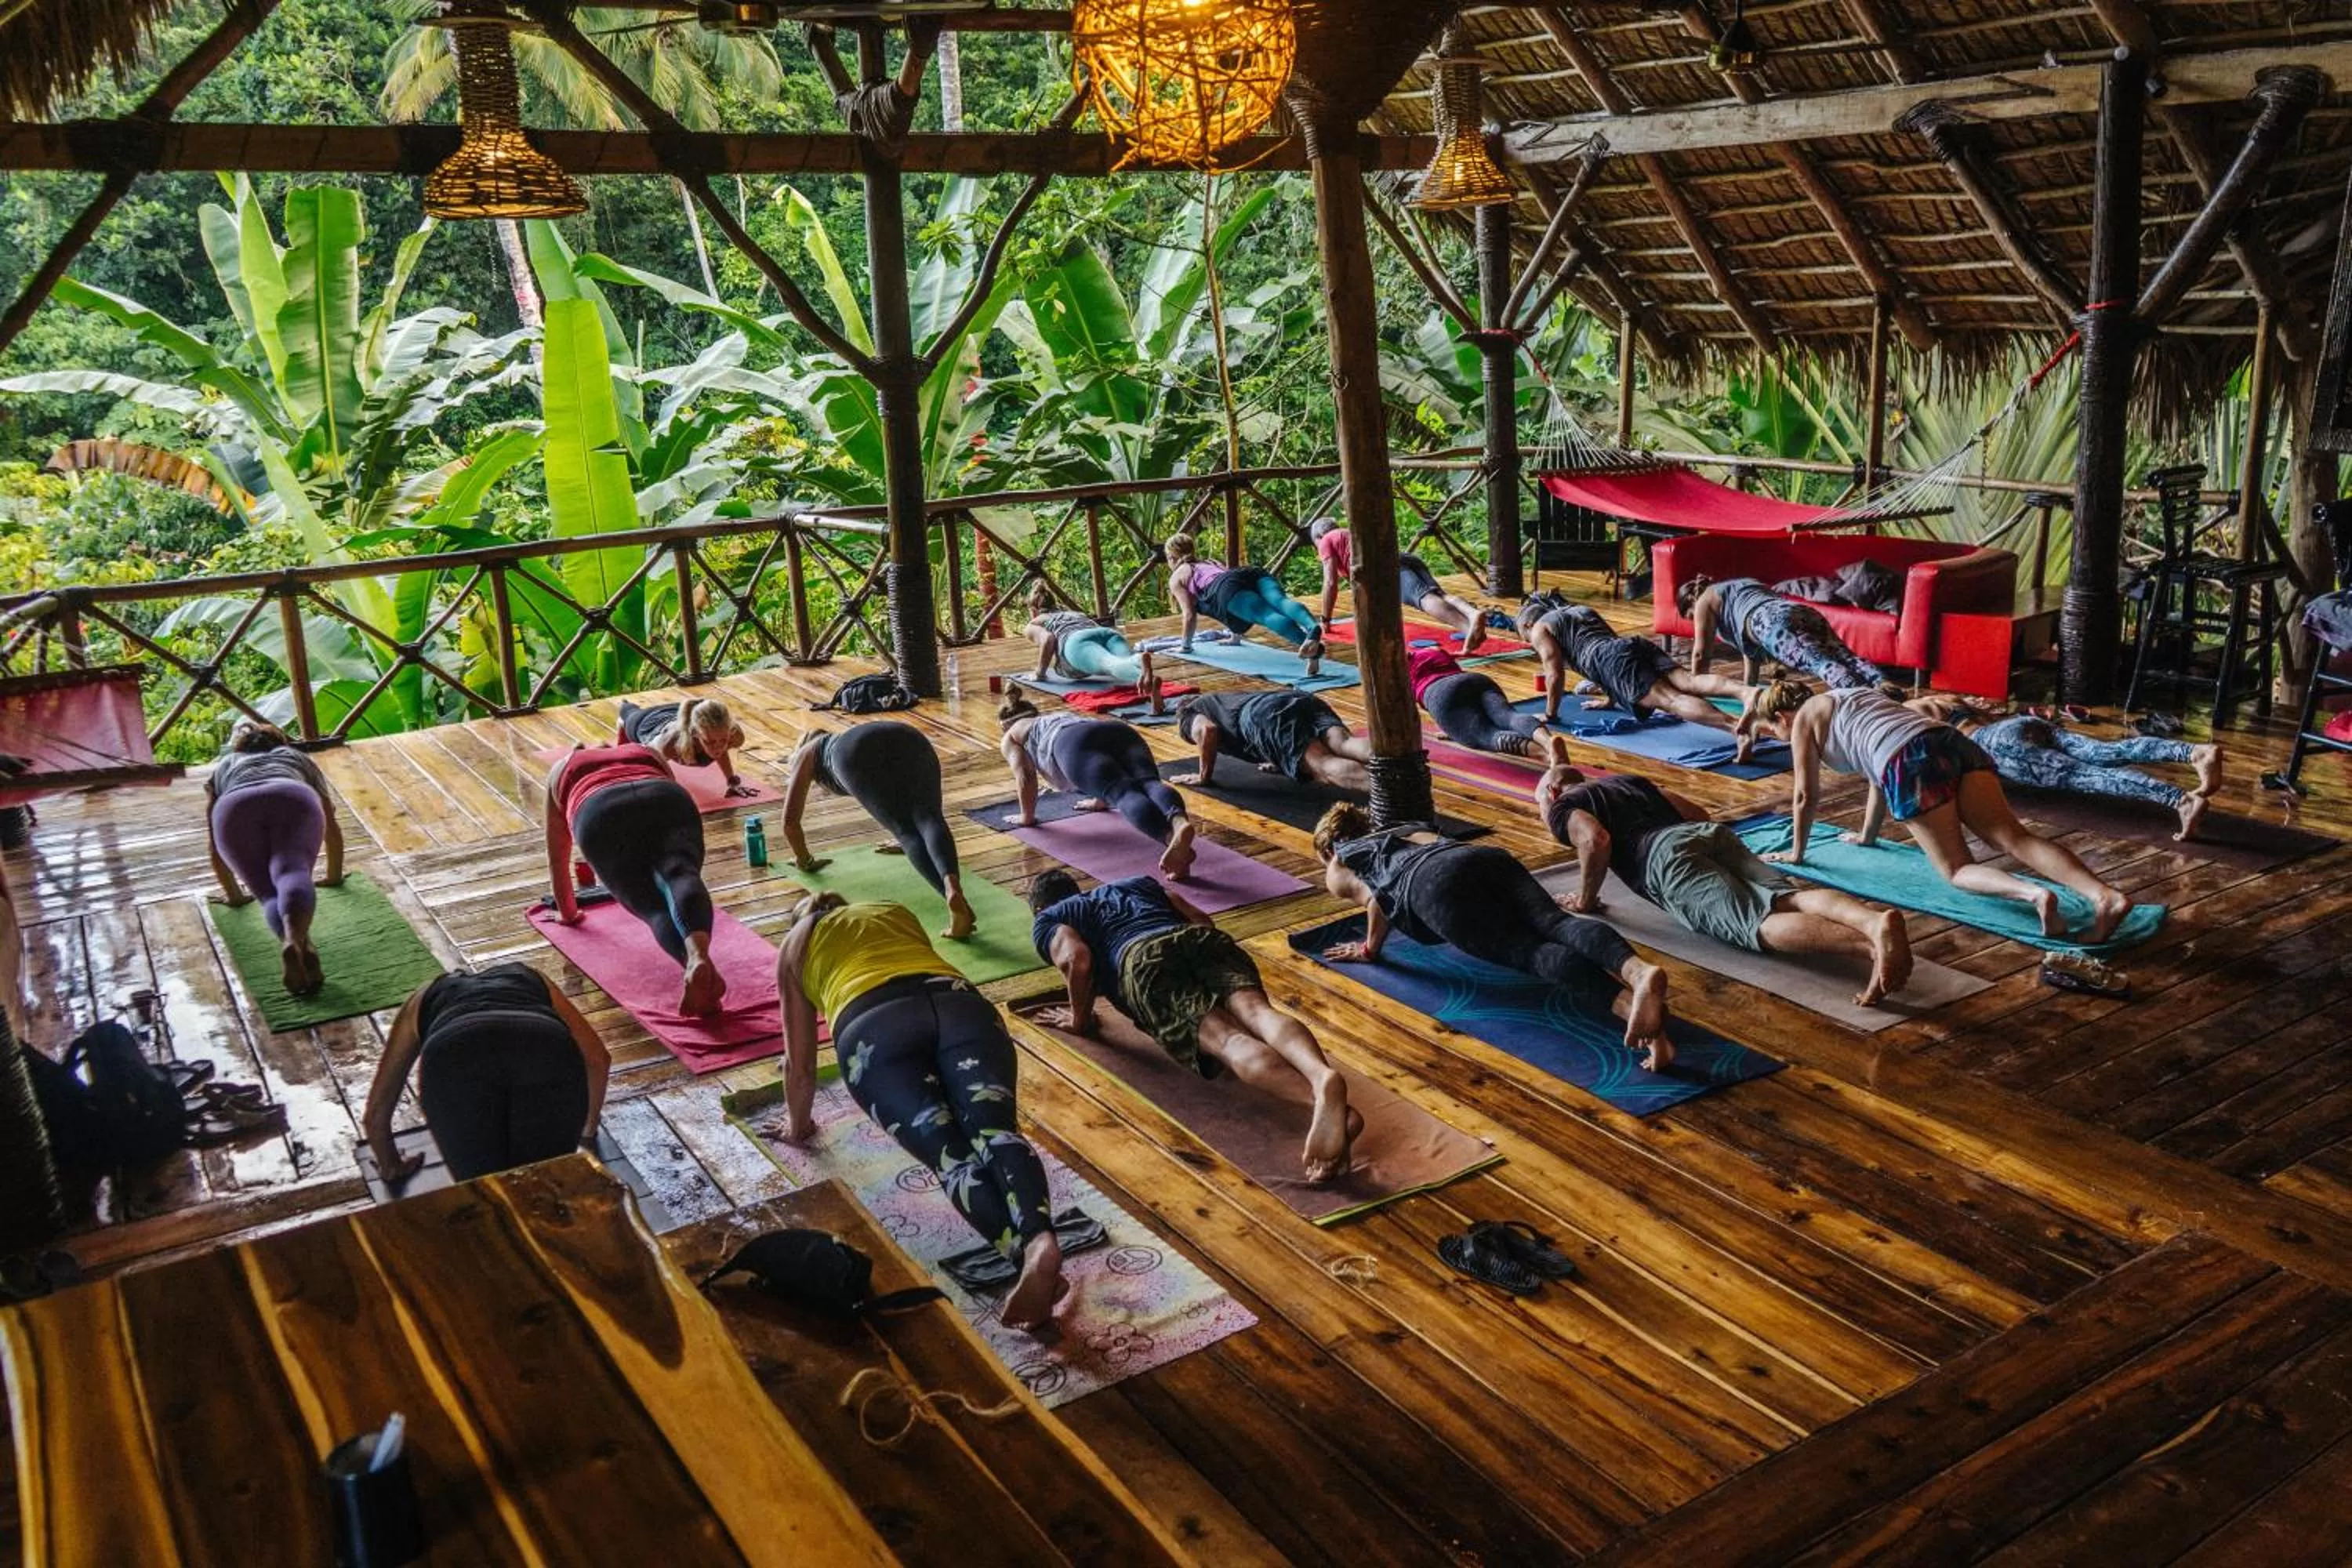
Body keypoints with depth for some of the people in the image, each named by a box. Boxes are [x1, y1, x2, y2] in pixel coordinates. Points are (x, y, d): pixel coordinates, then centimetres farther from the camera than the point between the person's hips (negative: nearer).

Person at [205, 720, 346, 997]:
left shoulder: (223, 767, 44)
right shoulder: (298, 758, 43)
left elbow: (213, 843, 45)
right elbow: (332, 826, 47)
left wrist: (233, 895, 55)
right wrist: (334, 876, 60)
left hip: (235, 808, 1)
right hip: (293, 799, 0)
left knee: (269, 893, -8)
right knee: (292, 872, -21)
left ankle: (293, 944, -44)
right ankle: (297, 939, -56)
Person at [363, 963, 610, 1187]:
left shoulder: (425, 998, 44)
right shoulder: (532, 979, 46)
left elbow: (377, 1111, 47)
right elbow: (597, 1059, 44)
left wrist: (392, 1169, 64)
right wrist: (588, 1130, 60)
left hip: (456, 1059, 0)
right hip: (549, 1051, 0)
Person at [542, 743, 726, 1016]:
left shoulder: (562, 770, 40)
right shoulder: (650, 753, 43)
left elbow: (557, 858, 43)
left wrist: (567, 913, 54)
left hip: (602, 815, -1)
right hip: (668, 801, 1)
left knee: (653, 908, -11)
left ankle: (695, 961, -43)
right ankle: (698, 951, -53)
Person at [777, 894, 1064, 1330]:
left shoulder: (796, 943, 34)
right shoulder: (898, 912, 42)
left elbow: (799, 1063, 35)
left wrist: (797, 1124, 52)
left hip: (873, 1026, -3)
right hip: (961, 1005, 3)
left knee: (953, 1158, -18)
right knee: (996, 1131, -20)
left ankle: (1026, 1250, -47)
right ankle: (1041, 1240, -50)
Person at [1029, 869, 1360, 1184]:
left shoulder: (1046, 922, 29)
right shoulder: (1138, 883, 45)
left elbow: (1076, 958, 5)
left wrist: (1080, 1019, 19)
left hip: (1143, 957, -4)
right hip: (1207, 939, 4)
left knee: (1227, 1040, -25)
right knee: (1257, 1011, -23)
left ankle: (1318, 1097, -55)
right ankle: (1324, 1078, -57)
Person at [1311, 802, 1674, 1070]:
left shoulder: (1337, 867, 31)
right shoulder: (1410, 828, 48)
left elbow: (1374, 897, 11)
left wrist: (1369, 950, 23)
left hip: (1437, 883, -5)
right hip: (1489, 857, 5)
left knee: (1527, 951, -20)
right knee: (1556, 924, -21)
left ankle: (1624, 997, -50)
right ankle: (1640, 972, -54)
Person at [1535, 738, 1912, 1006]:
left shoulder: (1562, 807, 19)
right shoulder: (1628, 780, 41)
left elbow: (1596, 840, -5)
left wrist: (1586, 899, 9)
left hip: (1668, 856, -7)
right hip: (1713, 832, 7)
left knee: (1759, 925, -27)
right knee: (1790, 899, -17)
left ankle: (1869, 945, -54)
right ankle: (1877, 920, -48)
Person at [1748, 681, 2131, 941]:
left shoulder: (1804, 719, 17)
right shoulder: (1847, 698, 39)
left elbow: (1804, 795, 17)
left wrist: (1795, 853, 30)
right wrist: (1867, 836, 56)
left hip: (1912, 763, -7)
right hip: (1955, 743, 7)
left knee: (1958, 870, -1)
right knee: (2016, 838, -10)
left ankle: (2033, 894, -31)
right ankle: (2105, 895, -31)